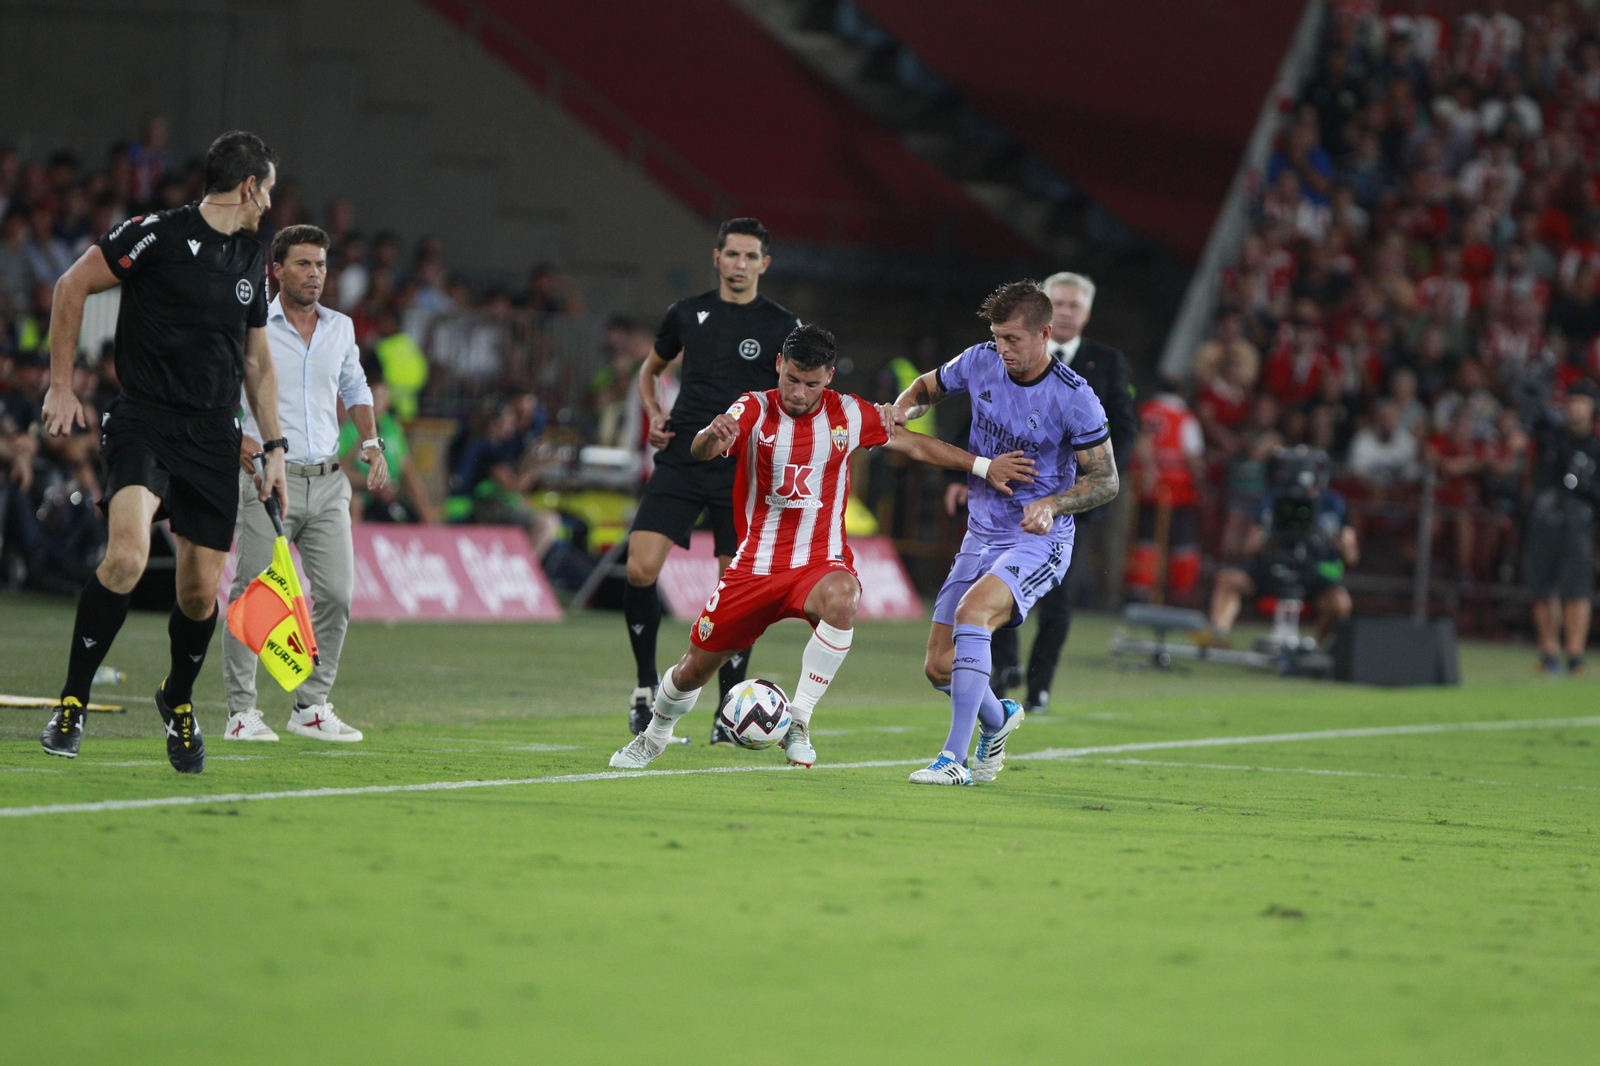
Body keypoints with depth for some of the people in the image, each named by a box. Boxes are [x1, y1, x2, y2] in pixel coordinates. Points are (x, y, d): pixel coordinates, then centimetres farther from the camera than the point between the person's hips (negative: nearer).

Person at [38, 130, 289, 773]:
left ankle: (178, 699, 34)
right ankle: (71, 706, -17)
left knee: (201, 591, 4)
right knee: (127, 555, -27)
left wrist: (274, 449, 18)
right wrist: (61, 385, -4)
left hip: (214, 438, 6)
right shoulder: (158, 235, -6)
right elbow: (72, 286, -1)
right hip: (143, 423, -6)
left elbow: (257, 360, 25)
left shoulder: (252, 261, 15)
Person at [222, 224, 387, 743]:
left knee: (336, 593, 0)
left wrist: (371, 441, 14)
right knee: (253, 595, -6)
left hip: (328, 481, 5)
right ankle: (242, 711, 0)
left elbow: (355, 388, 28)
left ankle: (312, 707, 10)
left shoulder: (340, 327, 13)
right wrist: (235, 436, -13)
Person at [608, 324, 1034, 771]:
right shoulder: (754, 409, -9)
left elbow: (914, 444, 12)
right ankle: (655, 736, 41)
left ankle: (798, 721, -25)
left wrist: (984, 467, 8)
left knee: (840, 599, -37)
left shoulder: (849, 414, -2)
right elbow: (700, 452, -27)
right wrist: (712, 437, -52)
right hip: (756, 564, 0)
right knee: (695, 667, 7)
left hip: (821, 562, 0)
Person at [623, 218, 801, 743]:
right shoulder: (687, 314, 8)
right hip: (680, 462, 2)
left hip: (743, 473, -2)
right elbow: (650, 370, 24)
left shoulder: (783, 327, 0)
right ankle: (645, 683, 7)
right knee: (640, 569, -13)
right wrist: (654, 415, 6)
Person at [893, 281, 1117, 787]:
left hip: (1038, 541, -6)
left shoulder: (1074, 398, -17)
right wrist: (898, 412, -6)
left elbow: (1106, 480, -11)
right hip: (981, 536, 6)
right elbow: (926, 388, 17)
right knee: (940, 667, 1)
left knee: (970, 613, -32)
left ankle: (955, 759, -31)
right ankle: (997, 718, 36)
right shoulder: (980, 362, -3)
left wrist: (1052, 504, -28)